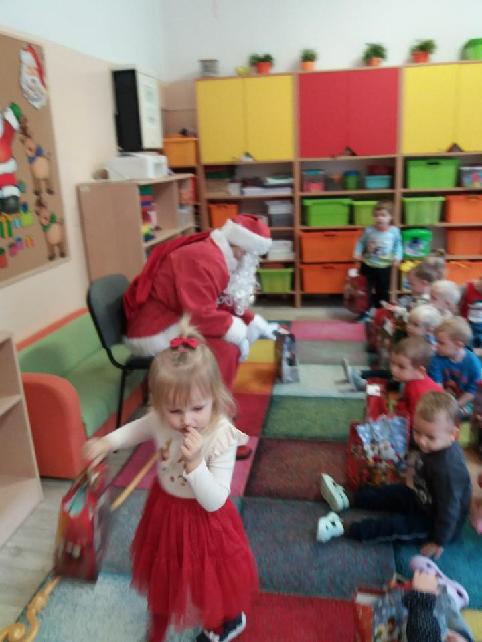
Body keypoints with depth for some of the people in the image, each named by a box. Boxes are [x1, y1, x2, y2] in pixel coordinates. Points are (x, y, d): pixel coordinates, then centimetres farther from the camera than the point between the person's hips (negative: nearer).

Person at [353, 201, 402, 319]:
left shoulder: (394, 231, -9)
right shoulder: (369, 230, -11)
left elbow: (398, 245, 3)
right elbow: (361, 242, 2)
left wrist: (397, 257, -8)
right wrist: (357, 253, -11)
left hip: (385, 267, 0)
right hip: (368, 266, 0)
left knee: (383, 292, 14)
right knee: (366, 290, 7)